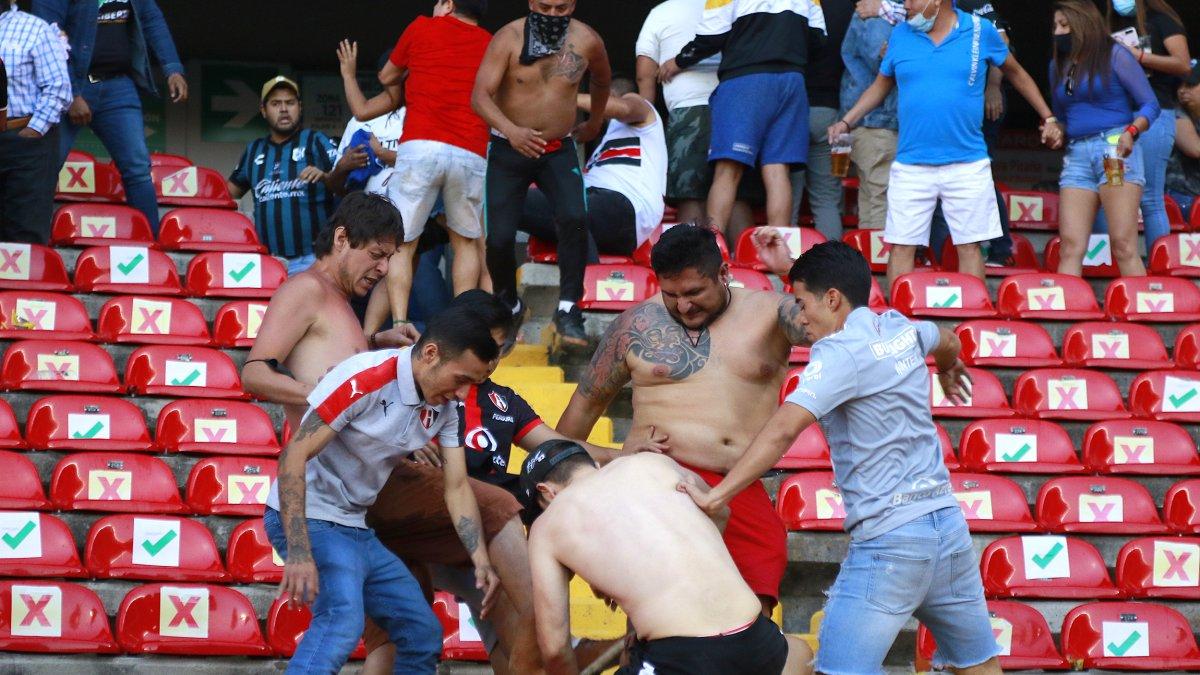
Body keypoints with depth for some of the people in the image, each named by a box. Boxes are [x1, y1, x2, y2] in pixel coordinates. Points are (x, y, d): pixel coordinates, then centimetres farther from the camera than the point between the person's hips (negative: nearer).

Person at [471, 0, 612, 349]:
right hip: (508, 150, -1)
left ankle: (568, 310, -15)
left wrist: (594, 122, 29)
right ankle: (508, 306, 22)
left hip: (559, 150, 1)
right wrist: (511, 130, -40)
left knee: (574, 219, -24)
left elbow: (601, 79, 18)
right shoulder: (509, 38, -15)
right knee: (499, 236, -6)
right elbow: (480, 95, -23)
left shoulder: (586, 41, -6)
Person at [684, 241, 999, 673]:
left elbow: (782, 431, -22)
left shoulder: (839, 353, -10)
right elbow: (947, 342, 38)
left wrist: (715, 497, -24)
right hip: (948, 522, 8)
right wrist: (948, 368, 62)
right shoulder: (902, 329, 13)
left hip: (888, 538, -8)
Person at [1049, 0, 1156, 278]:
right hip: (1077, 155, 6)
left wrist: (1130, 132, -17)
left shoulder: (1114, 56, 1)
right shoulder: (1058, 66, 18)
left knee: (1123, 244, -13)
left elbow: (1150, 105, -1)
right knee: (1070, 246, -5)